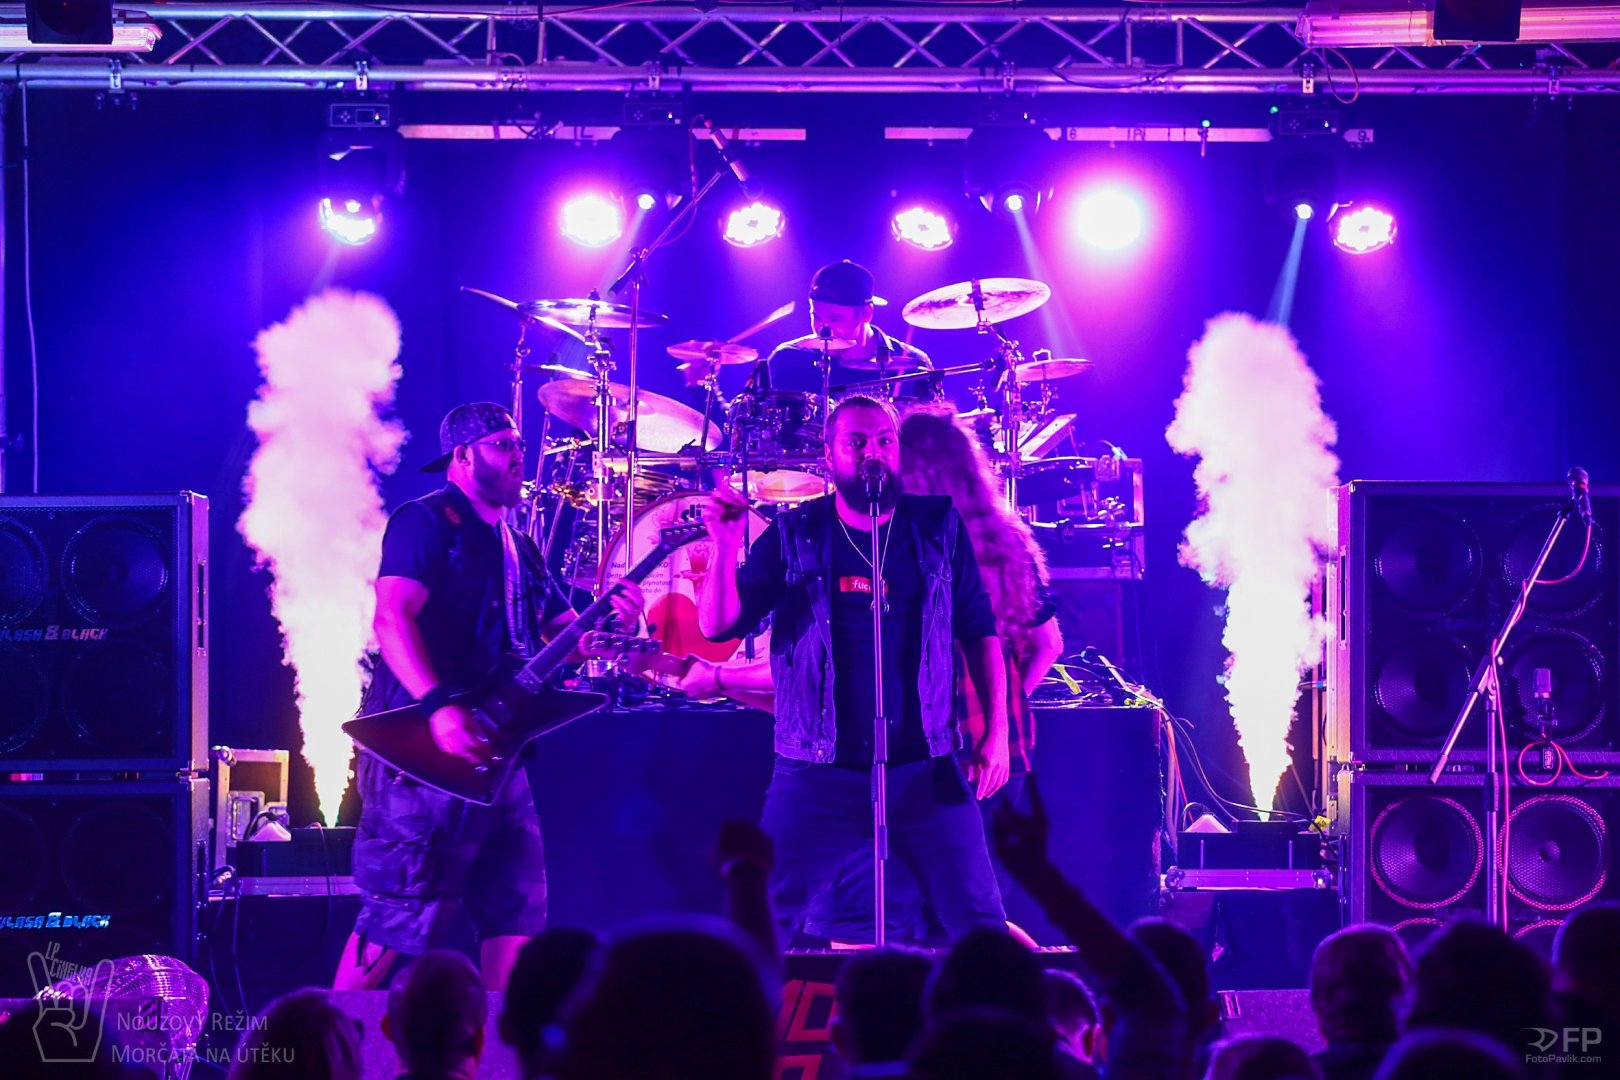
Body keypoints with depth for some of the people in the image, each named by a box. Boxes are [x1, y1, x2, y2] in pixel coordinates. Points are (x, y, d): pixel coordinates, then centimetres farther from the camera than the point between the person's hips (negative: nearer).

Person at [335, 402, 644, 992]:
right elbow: (392, 619, -19)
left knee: (516, 918, 7)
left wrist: (612, 618, -2)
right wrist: (440, 706, -31)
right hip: (424, 750, -9)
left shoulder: (518, 549, 21)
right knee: (395, 920, -11)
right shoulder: (426, 523, -5)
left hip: (495, 753, 9)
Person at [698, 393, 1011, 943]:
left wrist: (996, 733, 1)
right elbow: (718, 624, -3)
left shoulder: (939, 529, 4)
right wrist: (725, 545, -19)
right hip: (816, 772, 0)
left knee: (981, 928, -3)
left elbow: (981, 631, 8)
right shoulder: (794, 536, 2)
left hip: (925, 770, 0)